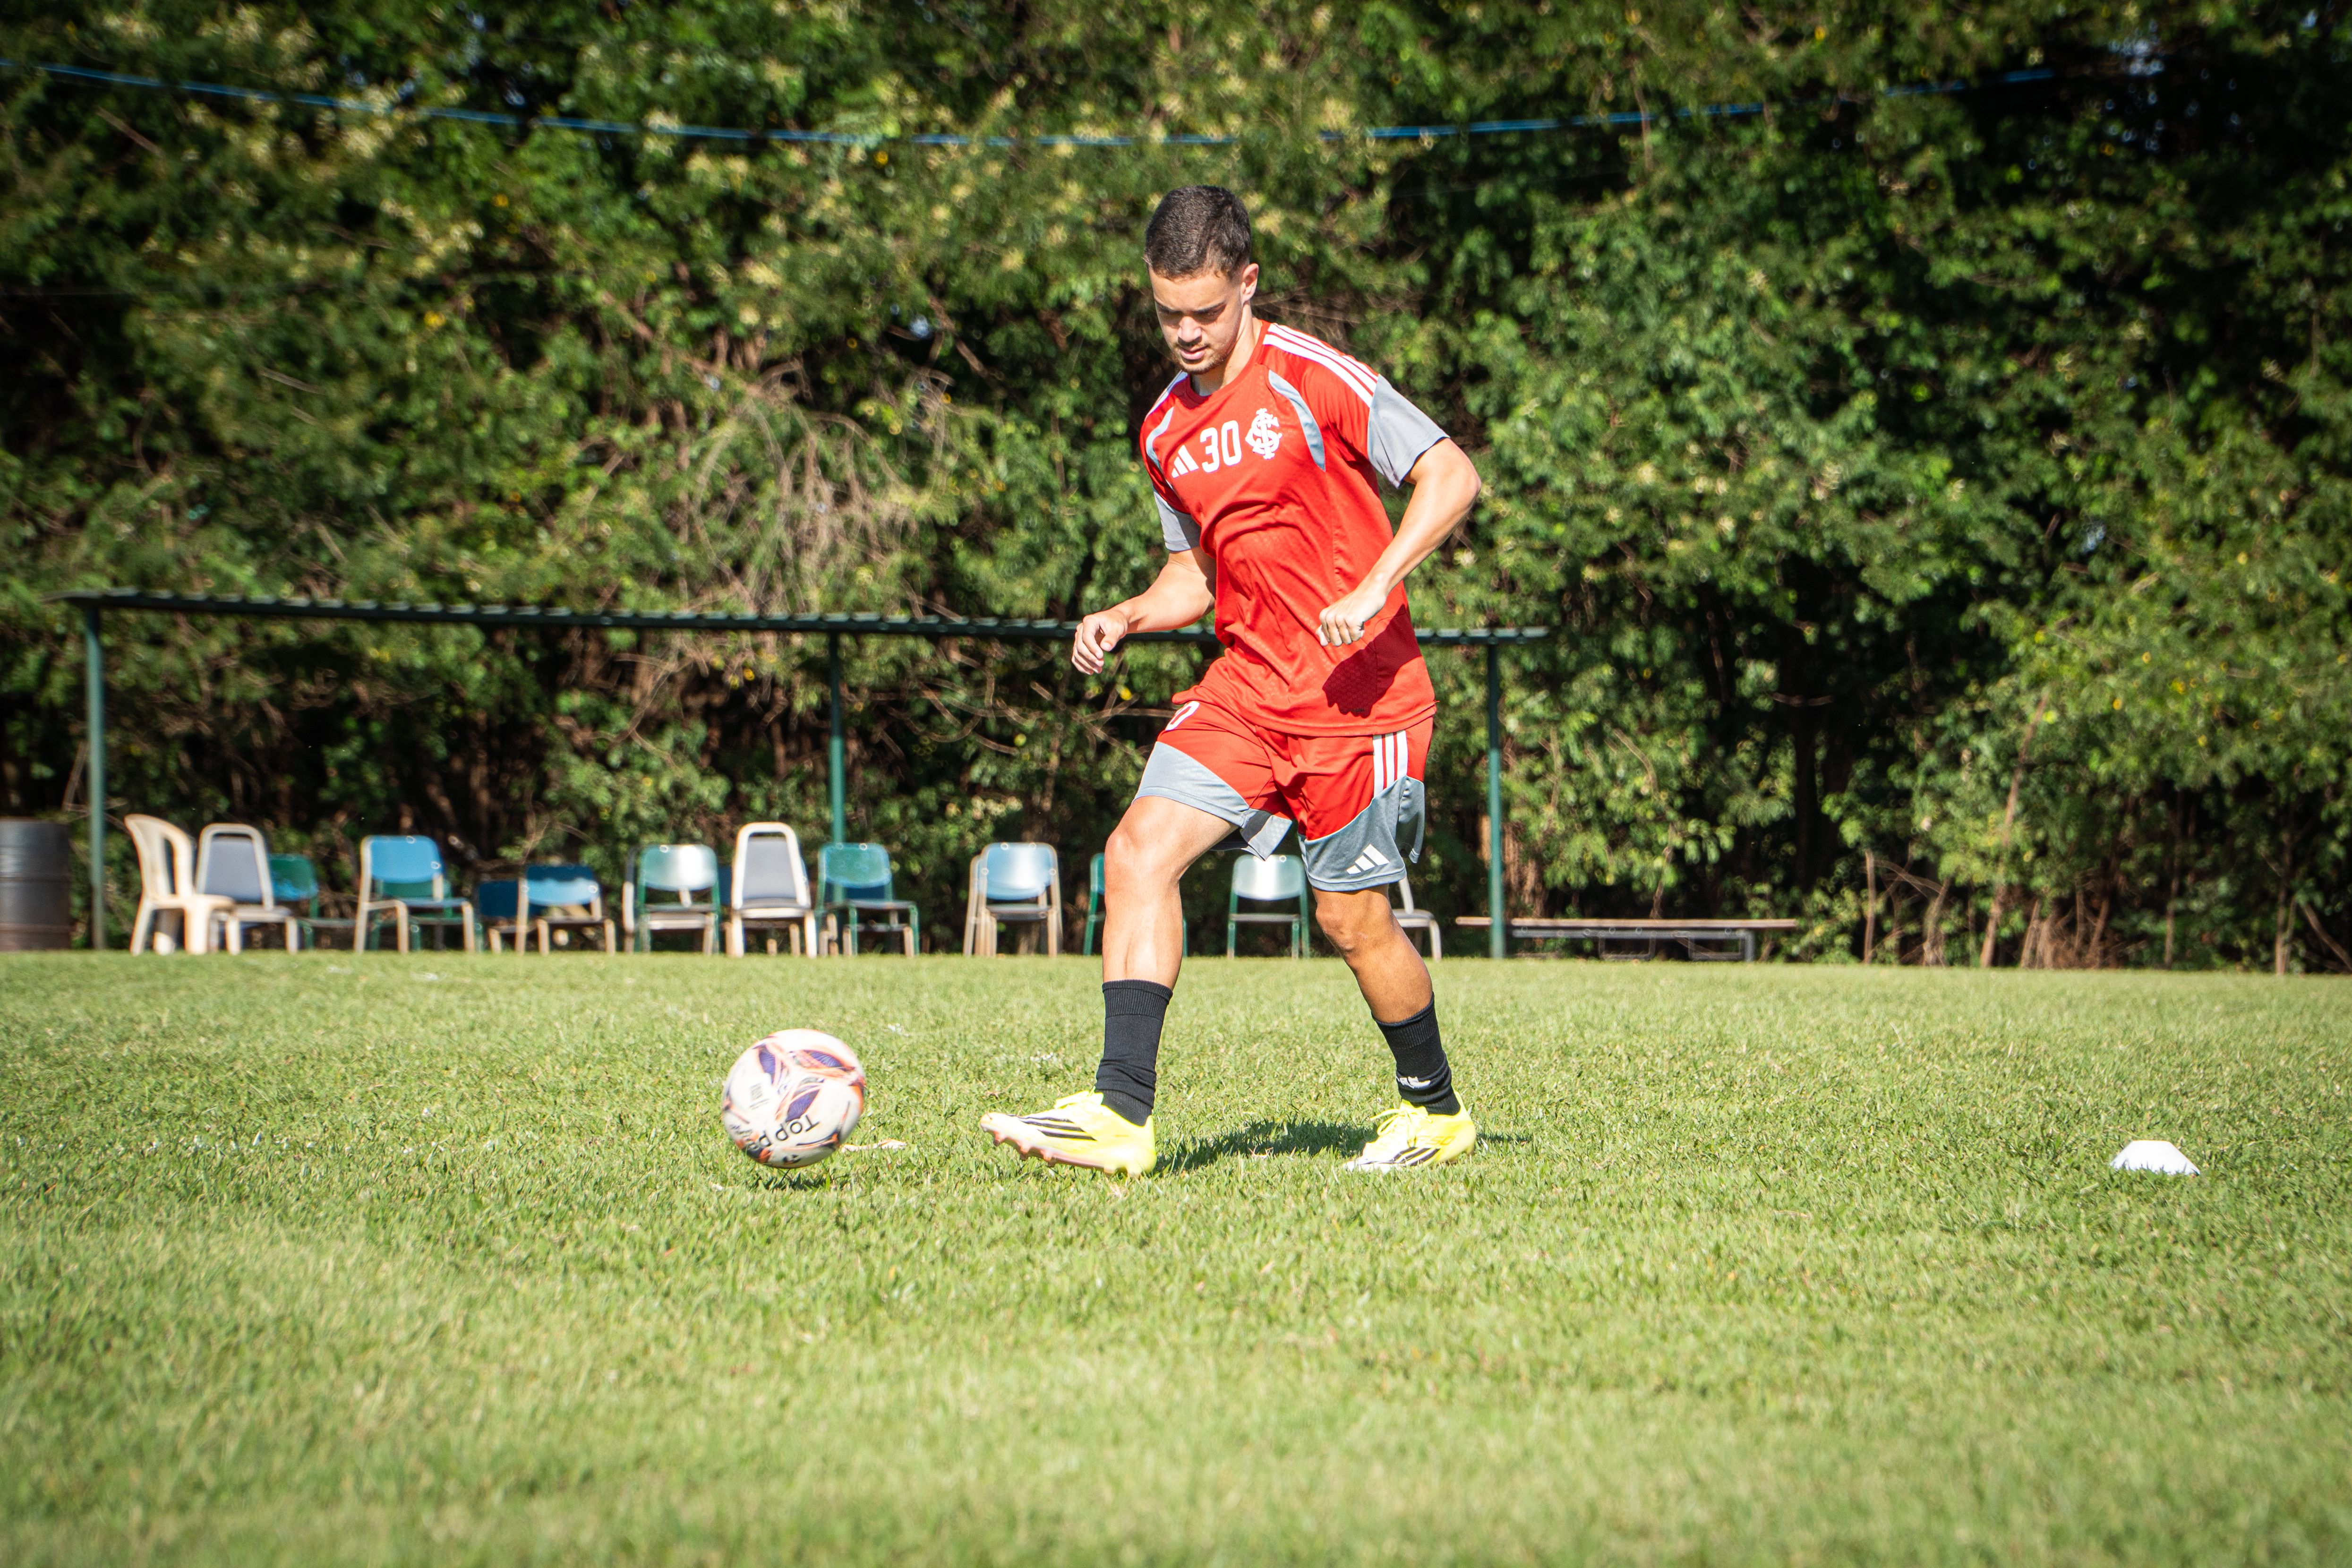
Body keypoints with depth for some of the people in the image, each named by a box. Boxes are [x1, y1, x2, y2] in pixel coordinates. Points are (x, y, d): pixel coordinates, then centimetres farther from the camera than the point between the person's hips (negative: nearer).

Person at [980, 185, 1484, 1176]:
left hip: (1360, 694, -6)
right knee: (1138, 852, -13)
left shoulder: (1312, 378, -10)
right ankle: (1121, 1113, -15)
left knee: (1350, 916, 0)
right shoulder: (1163, 432, 11)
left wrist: (1373, 589, -23)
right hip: (1247, 686, 6)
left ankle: (1435, 1108, 25)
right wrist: (1128, 617, 2)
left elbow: (1451, 477, -12)